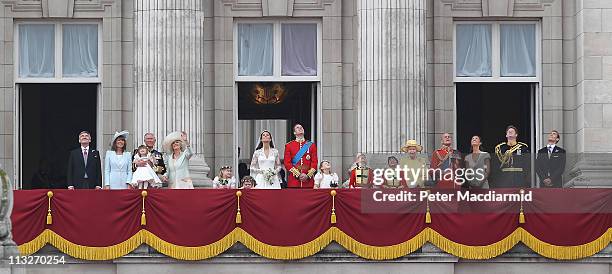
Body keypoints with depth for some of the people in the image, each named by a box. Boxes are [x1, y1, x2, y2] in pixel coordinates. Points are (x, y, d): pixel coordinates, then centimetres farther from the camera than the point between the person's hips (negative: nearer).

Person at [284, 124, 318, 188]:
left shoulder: (311, 145, 11)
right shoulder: (289, 145, 6)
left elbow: (314, 162, 5)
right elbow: (287, 163, -1)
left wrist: (308, 175, -9)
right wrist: (298, 175, -11)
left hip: (308, 180, 1)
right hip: (294, 180, -1)